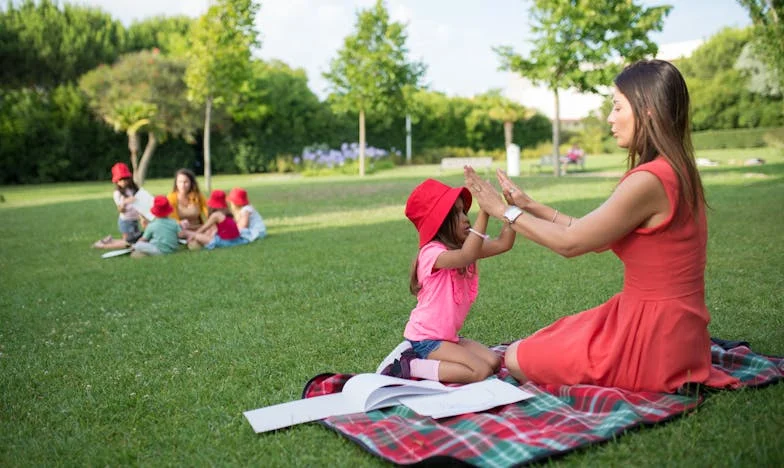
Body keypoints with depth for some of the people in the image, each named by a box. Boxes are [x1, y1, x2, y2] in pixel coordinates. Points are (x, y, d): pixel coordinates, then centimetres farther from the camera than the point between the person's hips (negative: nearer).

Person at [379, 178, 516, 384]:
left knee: (493, 362, -2)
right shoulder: (432, 252, -22)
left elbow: (503, 244, -4)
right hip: (426, 338, -9)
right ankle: (411, 367, -10)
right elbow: (467, 256, -42)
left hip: (448, 335, 9)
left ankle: (422, 358, 4)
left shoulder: (464, 247, 5)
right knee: (481, 371, -18)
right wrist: (485, 210, -44)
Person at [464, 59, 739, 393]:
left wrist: (504, 210, -7)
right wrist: (530, 207, 10)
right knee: (538, 345, 26)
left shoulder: (649, 180, -25)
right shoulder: (675, 173, 6)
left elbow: (570, 242, -17)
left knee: (515, 358, 4)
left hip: (651, 342, -9)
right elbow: (597, 238, 8)